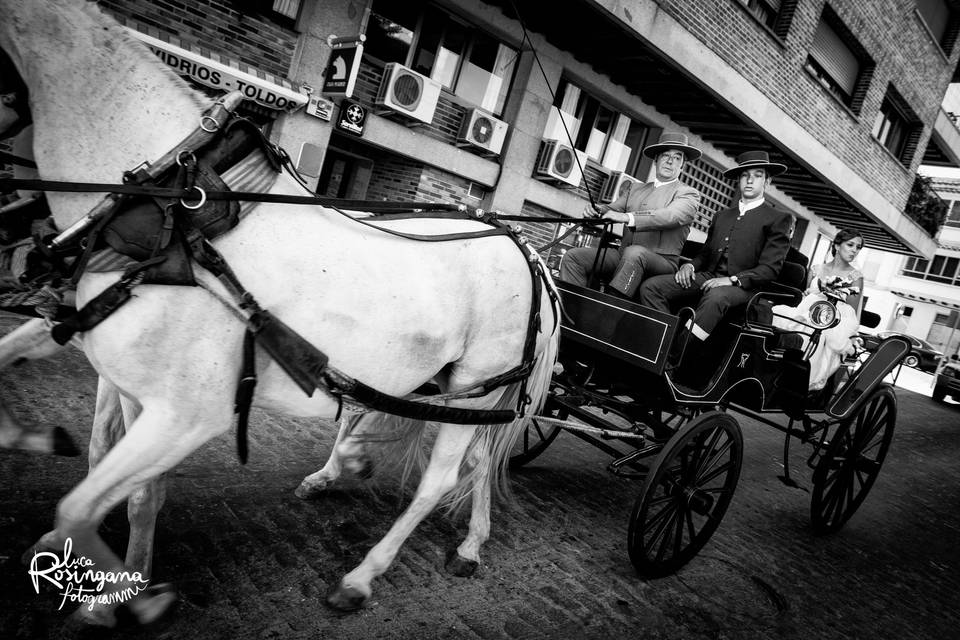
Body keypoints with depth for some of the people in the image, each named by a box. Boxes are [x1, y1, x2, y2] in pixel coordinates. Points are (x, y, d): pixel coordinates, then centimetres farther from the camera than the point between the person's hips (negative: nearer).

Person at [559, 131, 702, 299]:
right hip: (624, 255, 6)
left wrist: (628, 217, -29)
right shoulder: (636, 189, 25)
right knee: (573, 257, -12)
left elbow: (671, 216, -16)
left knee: (633, 253, -39)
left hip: (661, 262, -6)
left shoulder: (689, 194, 5)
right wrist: (597, 210, -13)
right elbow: (612, 209, 14)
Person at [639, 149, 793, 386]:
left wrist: (732, 279, -17)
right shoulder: (722, 216, 26)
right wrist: (691, 265, 0)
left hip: (741, 286, -6)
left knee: (714, 298, -42)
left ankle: (678, 365, -40)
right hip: (707, 277, 6)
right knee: (650, 286, -18)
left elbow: (770, 268, -2)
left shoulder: (778, 219, 8)